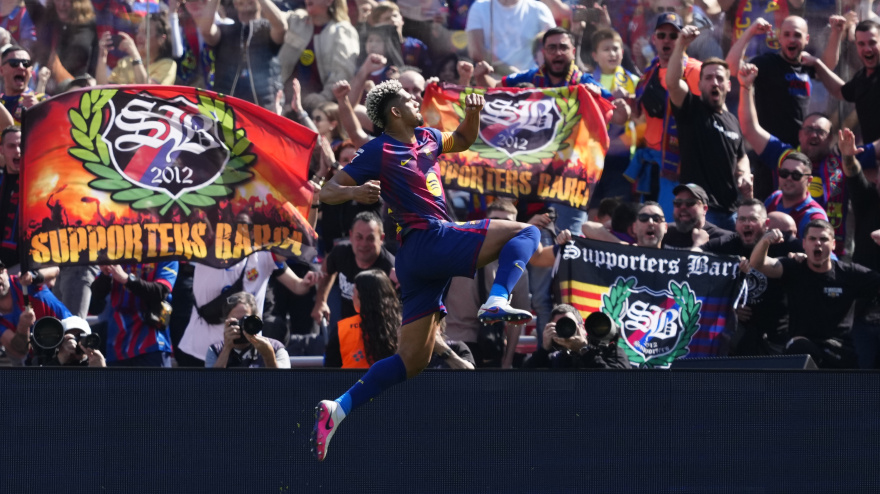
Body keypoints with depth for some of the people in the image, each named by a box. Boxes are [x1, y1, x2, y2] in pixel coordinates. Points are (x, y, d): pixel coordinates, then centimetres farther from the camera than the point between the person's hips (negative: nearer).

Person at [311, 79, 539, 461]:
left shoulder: (425, 138, 19)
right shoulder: (380, 152, -4)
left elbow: (463, 140, 37)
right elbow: (327, 192, -5)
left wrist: (473, 113, 16)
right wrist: (355, 192, -27)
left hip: (418, 257, 9)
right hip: (430, 240, -9)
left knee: (413, 358, 6)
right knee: (525, 233, -12)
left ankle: (337, 410, 1)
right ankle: (497, 301, -33)